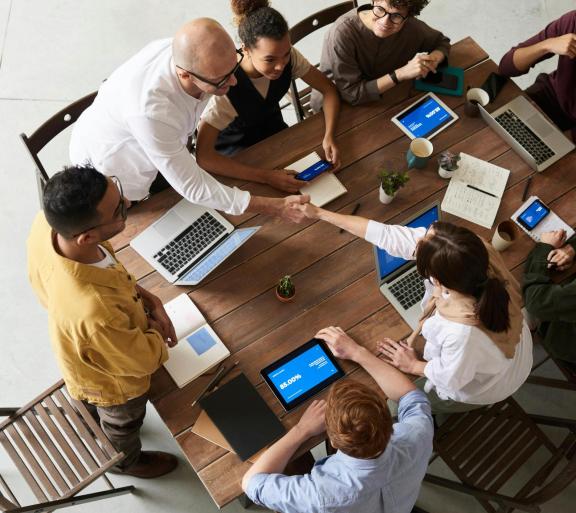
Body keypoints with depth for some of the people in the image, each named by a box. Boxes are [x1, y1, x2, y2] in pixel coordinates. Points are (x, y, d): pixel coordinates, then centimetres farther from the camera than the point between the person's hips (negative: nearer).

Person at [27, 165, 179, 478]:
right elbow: (143, 359, -29)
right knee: (122, 424, 31)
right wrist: (157, 332, -10)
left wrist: (146, 298, -14)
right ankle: (126, 461, 65)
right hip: (112, 382, -5)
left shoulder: (45, 226, -32)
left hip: (82, 354, 6)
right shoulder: (95, 311, -52)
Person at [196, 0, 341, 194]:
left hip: (274, 131, 5)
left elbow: (328, 89, -8)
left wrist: (329, 136, -27)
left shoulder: (289, 57, -22)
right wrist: (266, 176, -44)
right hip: (234, 148, -5)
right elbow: (203, 156, -39)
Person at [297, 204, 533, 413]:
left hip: (482, 385, -5)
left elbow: (451, 378, -25)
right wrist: (320, 213, -18)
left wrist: (413, 365, -6)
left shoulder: (463, 333, -49)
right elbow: (388, 235, -24)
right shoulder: (469, 252, -34)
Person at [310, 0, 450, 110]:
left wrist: (432, 60, -20)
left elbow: (442, 42, 3)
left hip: (378, 98, 5)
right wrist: (401, 74, -35)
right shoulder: (342, 33, -32)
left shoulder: (410, 25, -17)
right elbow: (351, 94, -28)